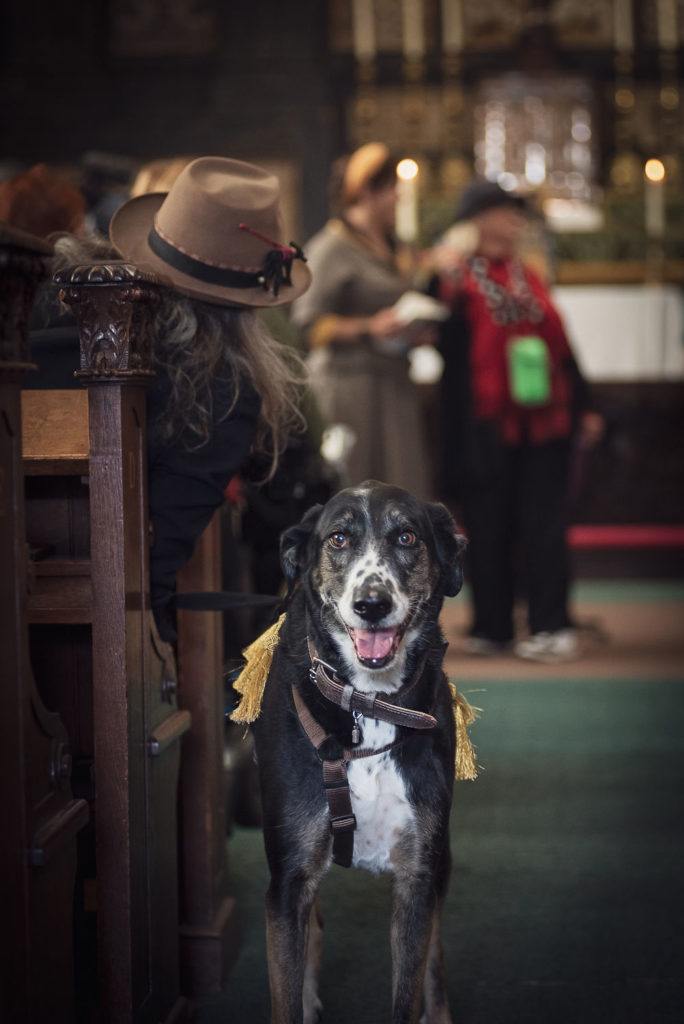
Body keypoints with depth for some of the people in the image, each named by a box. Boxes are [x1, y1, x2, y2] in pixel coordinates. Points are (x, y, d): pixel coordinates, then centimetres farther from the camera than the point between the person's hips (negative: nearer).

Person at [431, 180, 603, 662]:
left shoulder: (528, 277, 15)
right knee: (489, 528, 2)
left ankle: (552, 626, 1)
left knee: (543, 526, 0)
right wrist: (445, 273, -22)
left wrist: (584, 406, 17)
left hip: (544, 422, 4)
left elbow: (560, 344, 18)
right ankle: (492, 627, 12)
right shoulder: (457, 277, -1)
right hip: (487, 427, -4)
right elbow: (446, 341, -13)